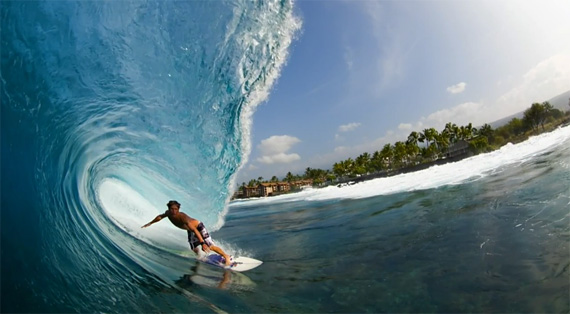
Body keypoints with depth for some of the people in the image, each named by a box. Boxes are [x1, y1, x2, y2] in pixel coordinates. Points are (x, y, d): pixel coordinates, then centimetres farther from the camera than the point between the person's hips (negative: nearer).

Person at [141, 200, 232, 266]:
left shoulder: (182, 216, -38)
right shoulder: (168, 213, -17)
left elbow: (195, 230, -45)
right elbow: (160, 217, 10)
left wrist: (202, 243, -51)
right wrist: (150, 223, 18)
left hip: (198, 227, -7)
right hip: (190, 231, 7)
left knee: (210, 246, -13)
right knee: (194, 250, -5)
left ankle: (227, 257, 0)